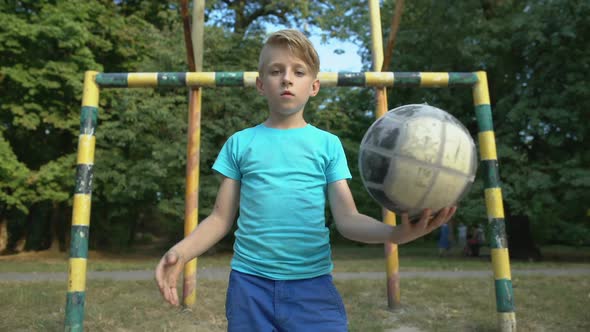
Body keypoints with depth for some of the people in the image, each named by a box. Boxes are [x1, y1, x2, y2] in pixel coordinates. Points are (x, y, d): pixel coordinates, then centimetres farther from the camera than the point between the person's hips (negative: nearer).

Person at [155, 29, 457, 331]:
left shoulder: (328, 144, 4)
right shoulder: (239, 143, 4)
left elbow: (347, 219, -3)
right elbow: (221, 218, 5)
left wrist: (395, 233, -22)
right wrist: (181, 252, -12)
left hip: (313, 283, 0)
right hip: (249, 282, 1)